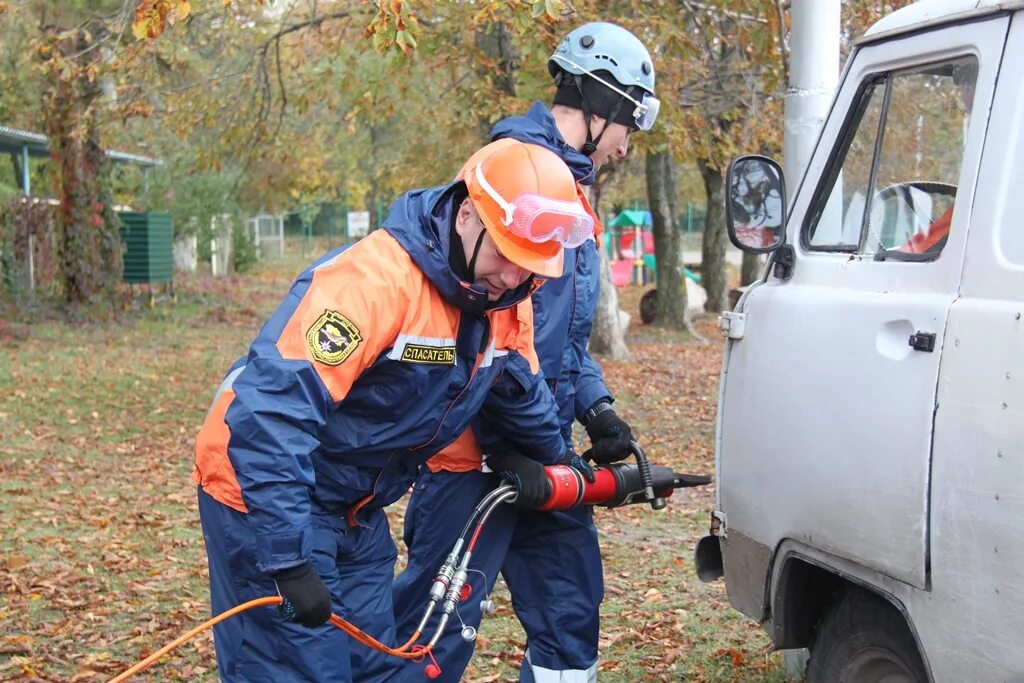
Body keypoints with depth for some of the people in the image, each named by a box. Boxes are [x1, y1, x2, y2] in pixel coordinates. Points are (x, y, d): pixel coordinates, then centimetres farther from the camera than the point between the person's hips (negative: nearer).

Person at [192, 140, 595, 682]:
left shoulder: (508, 301, -3)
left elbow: (520, 393, 19)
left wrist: (560, 467, 32)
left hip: (355, 511, 8)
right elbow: (270, 411, -35)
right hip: (266, 488, -8)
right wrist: (289, 560, -35)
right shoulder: (374, 279, -29)